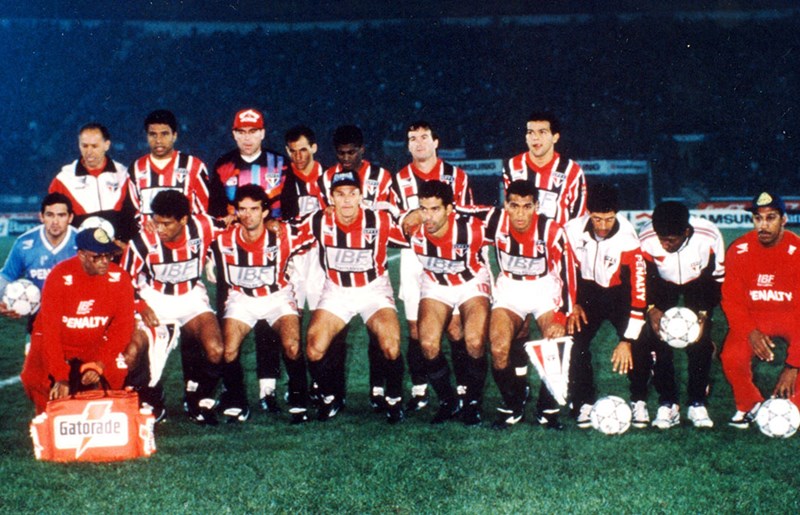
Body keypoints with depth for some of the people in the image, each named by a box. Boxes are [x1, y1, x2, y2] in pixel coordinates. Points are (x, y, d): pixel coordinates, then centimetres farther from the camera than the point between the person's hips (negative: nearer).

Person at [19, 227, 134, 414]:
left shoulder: (119, 278, -16)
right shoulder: (60, 277, -22)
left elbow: (122, 325, -12)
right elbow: (50, 329, -22)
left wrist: (99, 365, -24)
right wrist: (60, 378, -29)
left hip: (96, 344, 2)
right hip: (57, 342, -1)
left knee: (118, 373, -23)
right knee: (34, 378, -24)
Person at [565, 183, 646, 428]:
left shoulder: (628, 240, -28)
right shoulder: (573, 231, -19)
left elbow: (639, 291, -26)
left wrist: (627, 340, -28)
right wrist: (572, 305, -6)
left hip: (621, 292, -2)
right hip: (588, 290, 2)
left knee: (640, 342, -19)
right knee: (575, 340, -18)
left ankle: (639, 402, 1)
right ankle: (584, 403, -3)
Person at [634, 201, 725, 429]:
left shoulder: (710, 237, -31)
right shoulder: (646, 239, -30)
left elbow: (718, 280, -16)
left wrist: (704, 312, -26)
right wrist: (651, 308, -29)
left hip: (698, 283, -1)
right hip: (663, 284, 1)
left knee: (699, 339, -18)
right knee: (657, 337, -16)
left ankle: (698, 403, -6)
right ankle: (667, 404, -7)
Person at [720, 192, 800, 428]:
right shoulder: (738, 251, -14)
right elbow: (731, 300, -4)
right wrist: (750, 332, -24)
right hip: (753, 316, 2)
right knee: (731, 357, -24)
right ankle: (749, 405, 7)